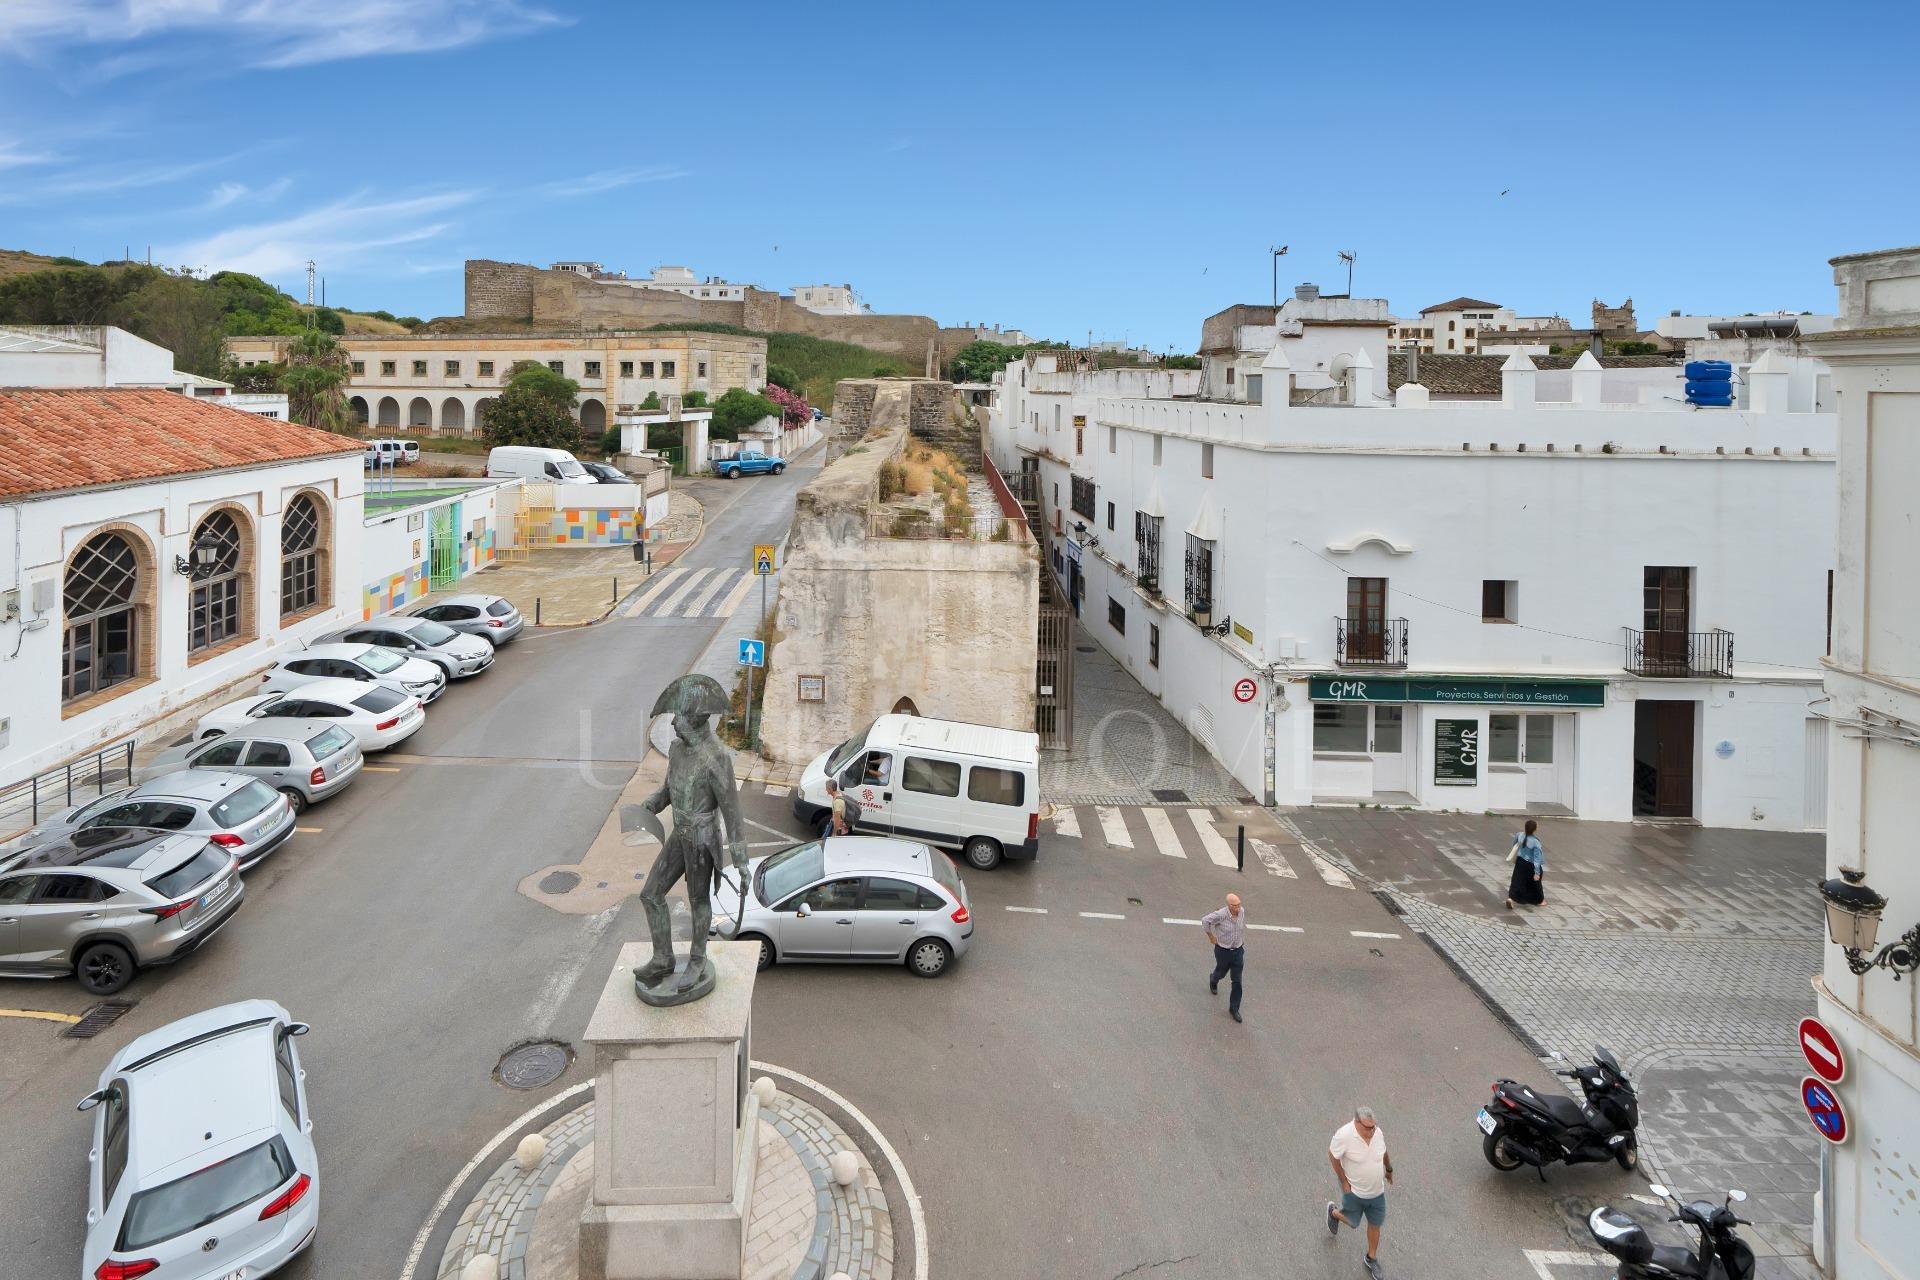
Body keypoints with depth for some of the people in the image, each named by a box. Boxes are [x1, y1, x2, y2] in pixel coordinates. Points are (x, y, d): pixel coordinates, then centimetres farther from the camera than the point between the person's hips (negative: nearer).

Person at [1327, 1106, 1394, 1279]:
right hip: (1354, 1190, -4)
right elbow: (1332, 1155, -18)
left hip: (1377, 1190, 4)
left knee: (1375, 1224, 17)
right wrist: (1344, 1181, -14)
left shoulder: (1377, 1132, -17)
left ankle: (1372, 1259, 39)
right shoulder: (1344, 1135, -33)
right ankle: (1334, 1212, 48)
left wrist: (1389, 1169, 20)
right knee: (1353, 1223, 16)